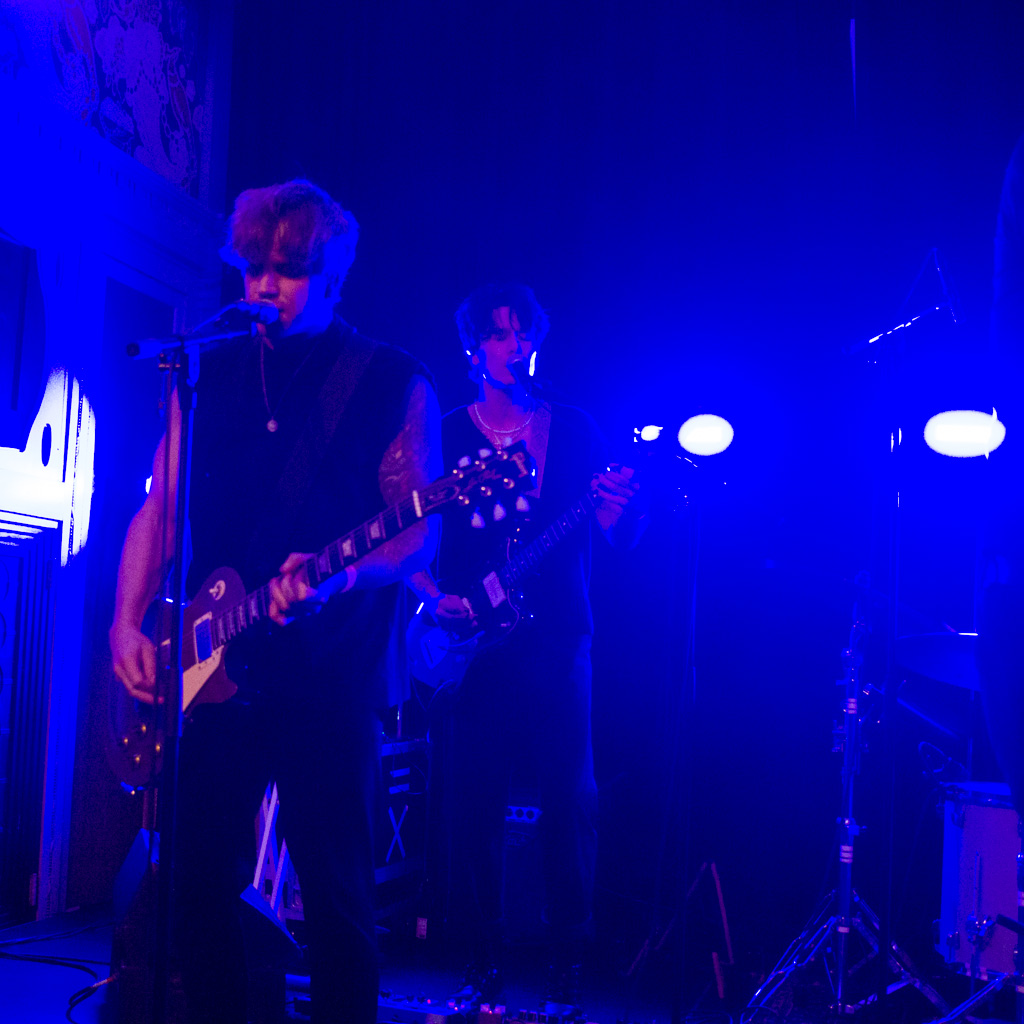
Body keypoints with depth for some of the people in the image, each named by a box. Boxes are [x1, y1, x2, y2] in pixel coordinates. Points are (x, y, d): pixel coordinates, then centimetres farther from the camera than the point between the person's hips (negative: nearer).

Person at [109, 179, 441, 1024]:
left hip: (331, 676, -4)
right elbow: (159, 511, 11)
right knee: (199, 882, 8)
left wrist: (337, 580, -23)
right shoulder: (208, 375, 12)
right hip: (211, 671, 4)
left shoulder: (394, 385, 0)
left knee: (335, 896, 1)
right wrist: (128, 625, -3)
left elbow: (418, 535, -4)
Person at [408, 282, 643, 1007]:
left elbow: (622, 540, 5)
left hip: (558, 640, 1)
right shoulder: (447, 435, 5)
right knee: (477, 805, 0)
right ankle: (488, 963, 13)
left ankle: (568, 963, 10)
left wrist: (621, 508, -17)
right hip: (474, 644, -1)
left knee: (571, 799, -1)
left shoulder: (575, 430, 9)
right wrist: (435, 597, -12)